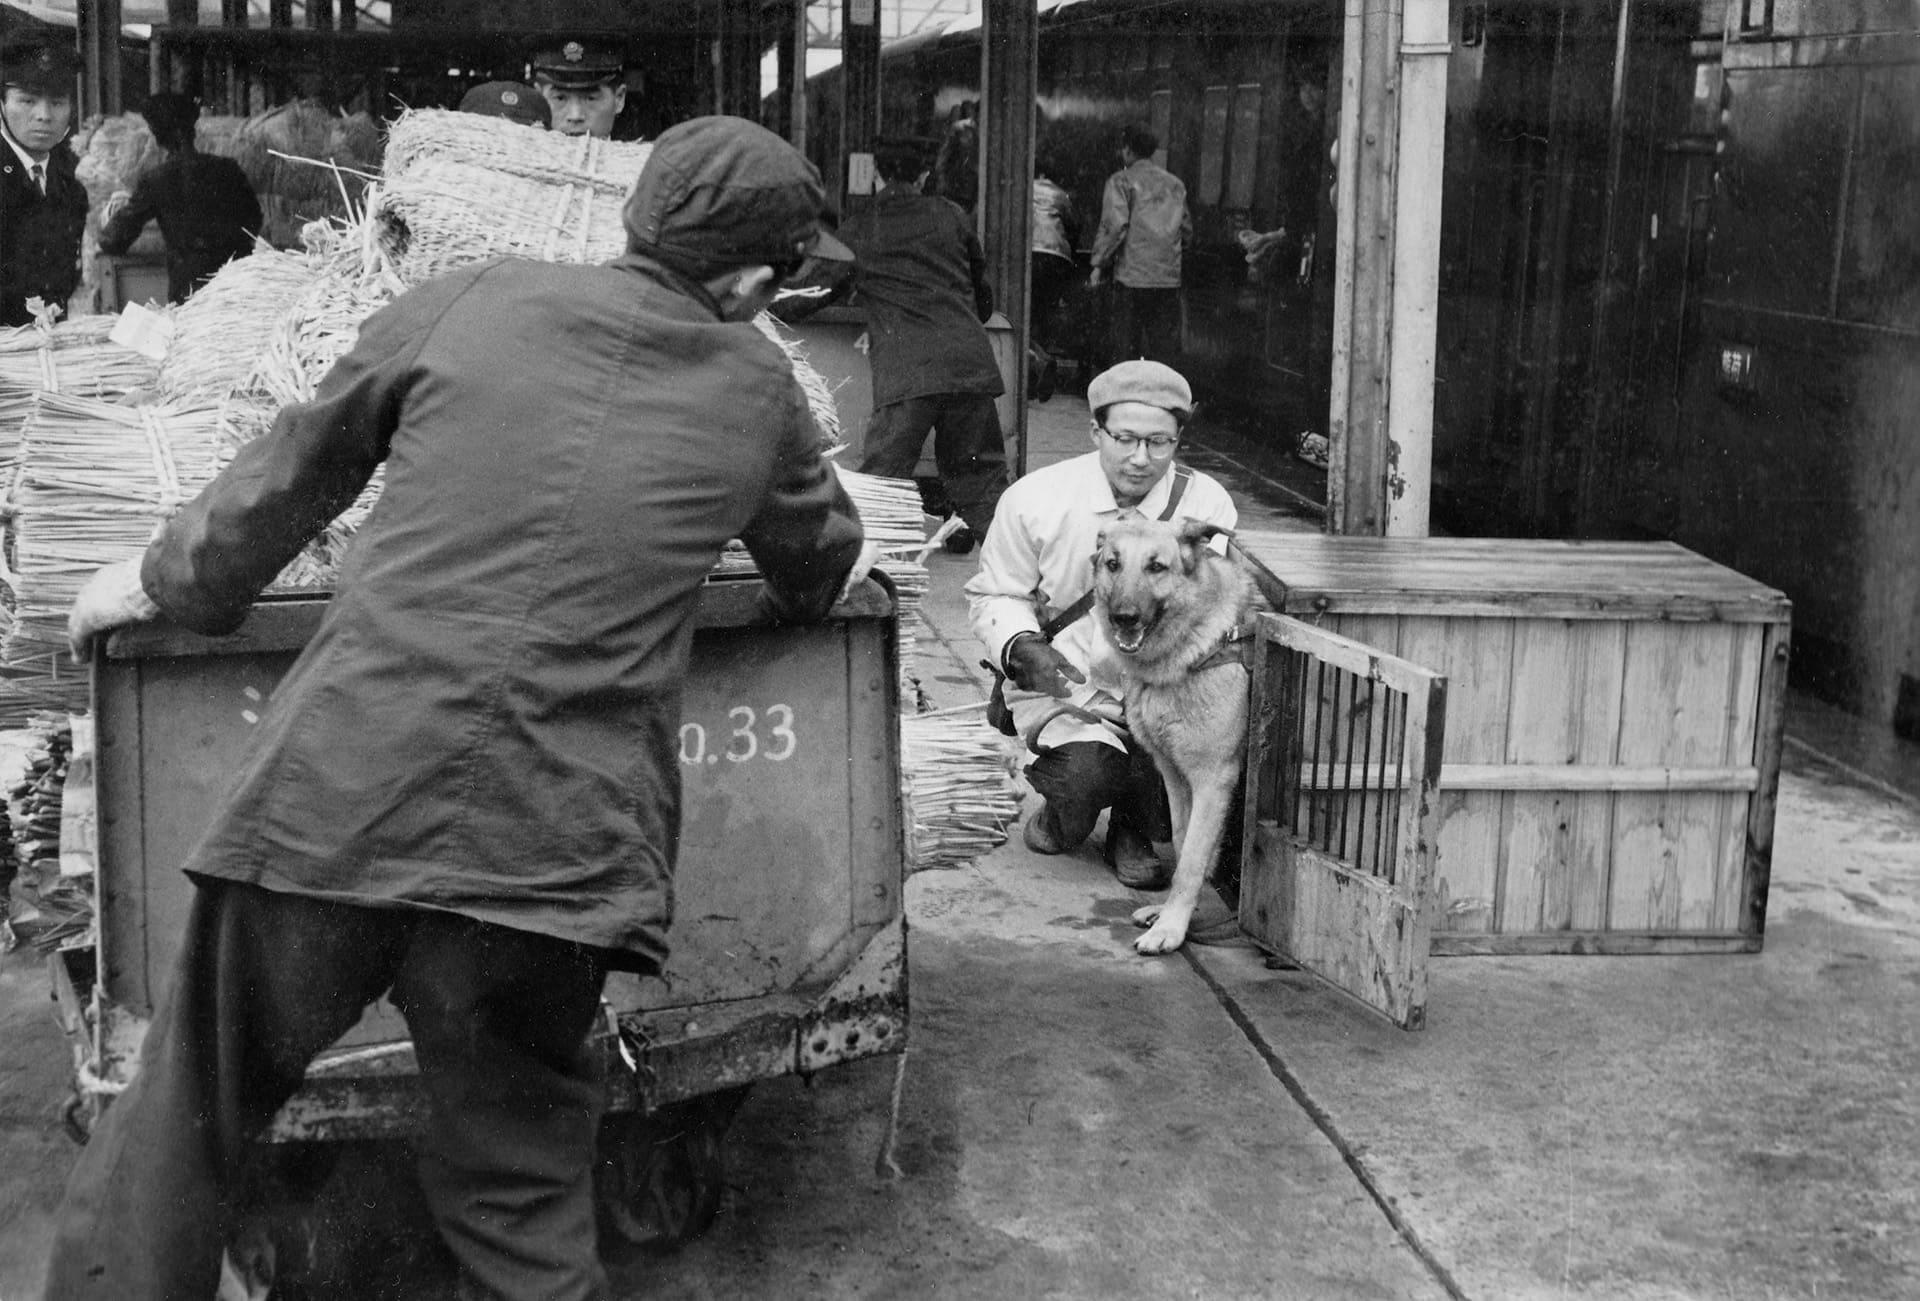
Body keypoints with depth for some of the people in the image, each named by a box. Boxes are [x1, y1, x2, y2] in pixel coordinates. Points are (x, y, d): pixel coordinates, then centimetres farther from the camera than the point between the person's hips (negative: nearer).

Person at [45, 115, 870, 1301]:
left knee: (189, 1116, 17)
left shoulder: (471, 303, 7)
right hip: (552, 840, 0)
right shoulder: (757, 388, 10)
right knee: (521, 1186, 15)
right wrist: (848, 559, 50)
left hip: (339, 791, 0)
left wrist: (170, 580, 31)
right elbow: (822, 572, 26)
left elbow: (294, 472, 16)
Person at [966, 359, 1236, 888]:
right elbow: (993, 596, 6)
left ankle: (1133, 829, 9)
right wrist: (1022, 647, -15)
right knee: (1090, 773, -31)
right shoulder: (1035, 499, -5)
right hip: (1065, 687, -1)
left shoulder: (1208, 504, -3)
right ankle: (1063, 817, 12)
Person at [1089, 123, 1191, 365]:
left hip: (1132, 276, -4)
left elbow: (1114, 226, -11)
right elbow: (1187, 229, 16)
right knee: (1165, 352, 7)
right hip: (1169, 279, 4)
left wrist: (1099, 264, -5)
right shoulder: (1175, 184, 13)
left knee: (1126, 352, 0)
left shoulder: (1121, 181, -2)